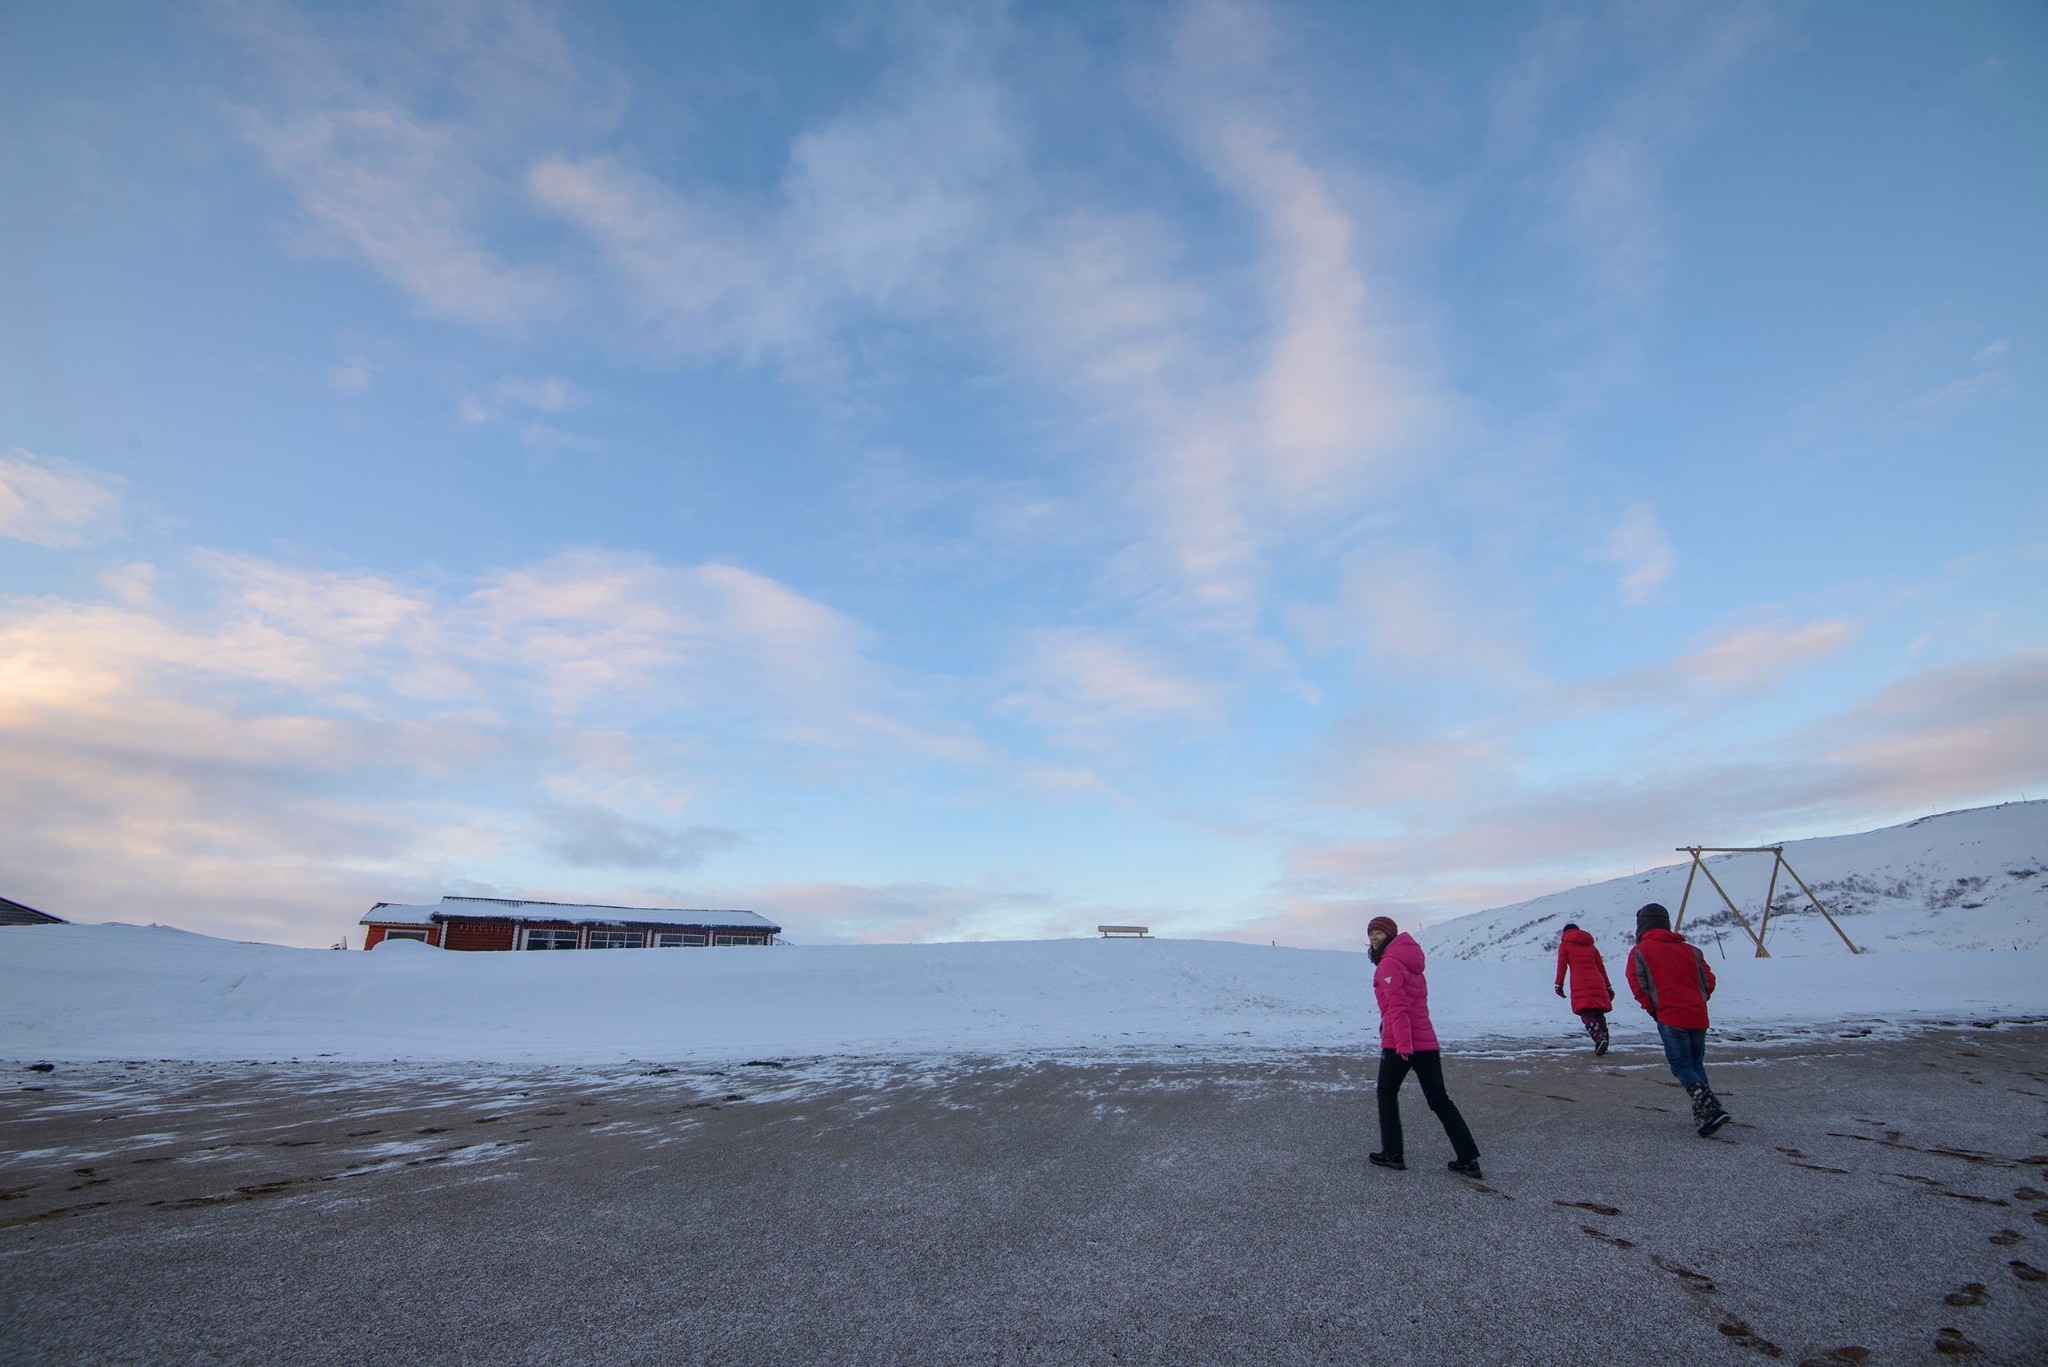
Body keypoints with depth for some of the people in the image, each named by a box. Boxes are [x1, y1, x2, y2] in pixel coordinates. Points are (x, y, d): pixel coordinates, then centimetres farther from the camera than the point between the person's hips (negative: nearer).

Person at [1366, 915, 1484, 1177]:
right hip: (1426, 1041, 7)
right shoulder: (1410, 961, 17)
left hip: (1399, 1045, -7)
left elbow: (1398, 1006, -20)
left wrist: (1402, 1043, -23)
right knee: (1440, 1100, 10)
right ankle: (1468, 1159, 6)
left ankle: (1392, 1154, 14)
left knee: (1387, 1094, 11)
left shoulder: (1388, 964, -11)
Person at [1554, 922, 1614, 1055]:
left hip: (1580, 985, -4)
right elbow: (1601, 967, 19)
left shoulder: (1565, 944, 10)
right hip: (1597, 983, 4)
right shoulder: (1591, 945, 21)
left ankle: (1599, 1038, -27)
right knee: (1598, 1012, 15)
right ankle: (1603, 1038, 5)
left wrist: (1559, 984, 5)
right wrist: (1608, 987, 23)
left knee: (1586, 1014, -7)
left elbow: (1561, 966, 3)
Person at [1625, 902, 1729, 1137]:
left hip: (1670, 1017, -5)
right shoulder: (1690, 950, 15)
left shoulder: (1640, 951, 1)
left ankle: (1708, 1105, -22)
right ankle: (1704, 1115, 12)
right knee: (1696, 1065, 18)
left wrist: (1651, 1008, 4)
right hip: (1698, 1016, 6)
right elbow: (1708, 981, 10)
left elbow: (1638, 984, -8)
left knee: (1682, 1067, -1)